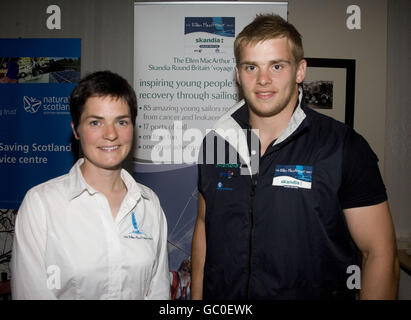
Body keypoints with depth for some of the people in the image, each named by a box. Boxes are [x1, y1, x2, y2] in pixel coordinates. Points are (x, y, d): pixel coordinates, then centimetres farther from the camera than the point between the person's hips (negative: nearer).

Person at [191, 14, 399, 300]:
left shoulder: (344, 147, -17)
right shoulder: (215, 143, -5)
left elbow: (380, 254, -14)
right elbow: (204, 226, 4)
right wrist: (196, 297, 4)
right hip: (220, 297, 3)